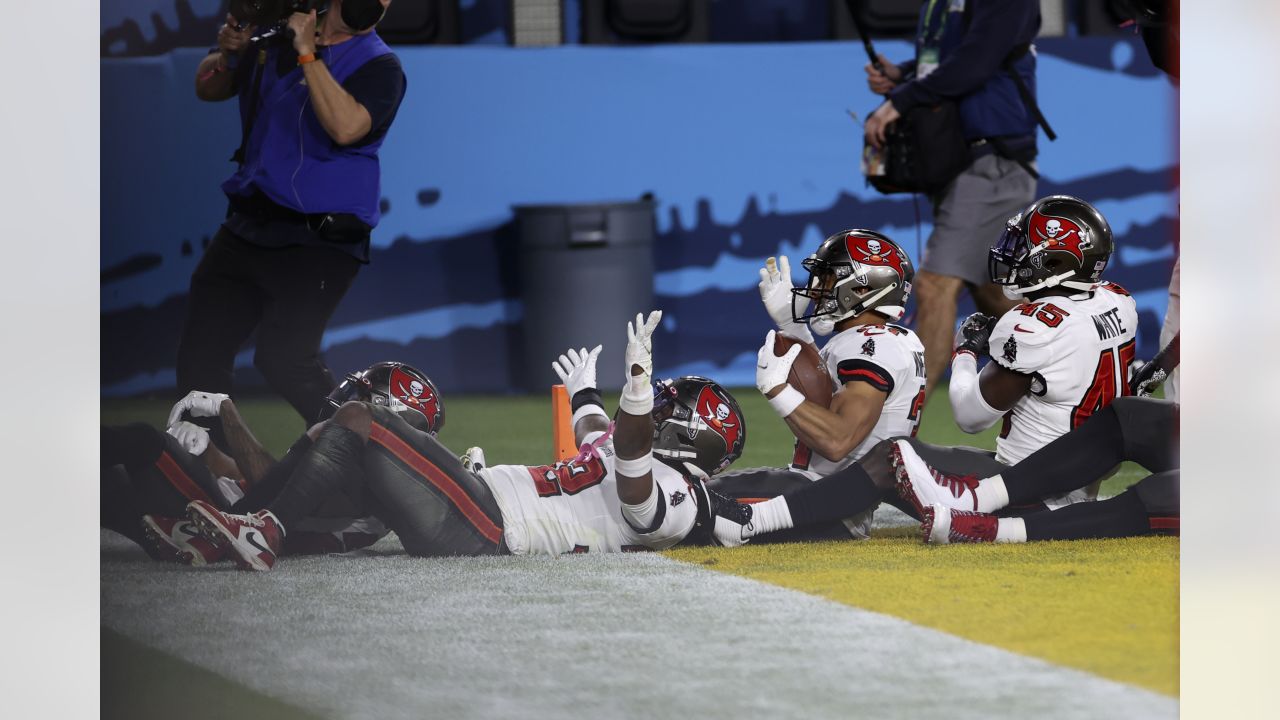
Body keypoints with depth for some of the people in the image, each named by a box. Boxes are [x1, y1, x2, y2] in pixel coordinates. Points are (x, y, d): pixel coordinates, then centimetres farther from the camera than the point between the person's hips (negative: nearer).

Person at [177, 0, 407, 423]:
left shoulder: (378, 66, -7)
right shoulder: (275, 36, 10)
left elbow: (345, 127, -25)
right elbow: (208, 89, 19)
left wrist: (308, 54, -24)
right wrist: (227, 54, -3)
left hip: (317, 241, -6)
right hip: (244, 230, 6)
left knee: (283, 358, -21)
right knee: (199, 356, 7)